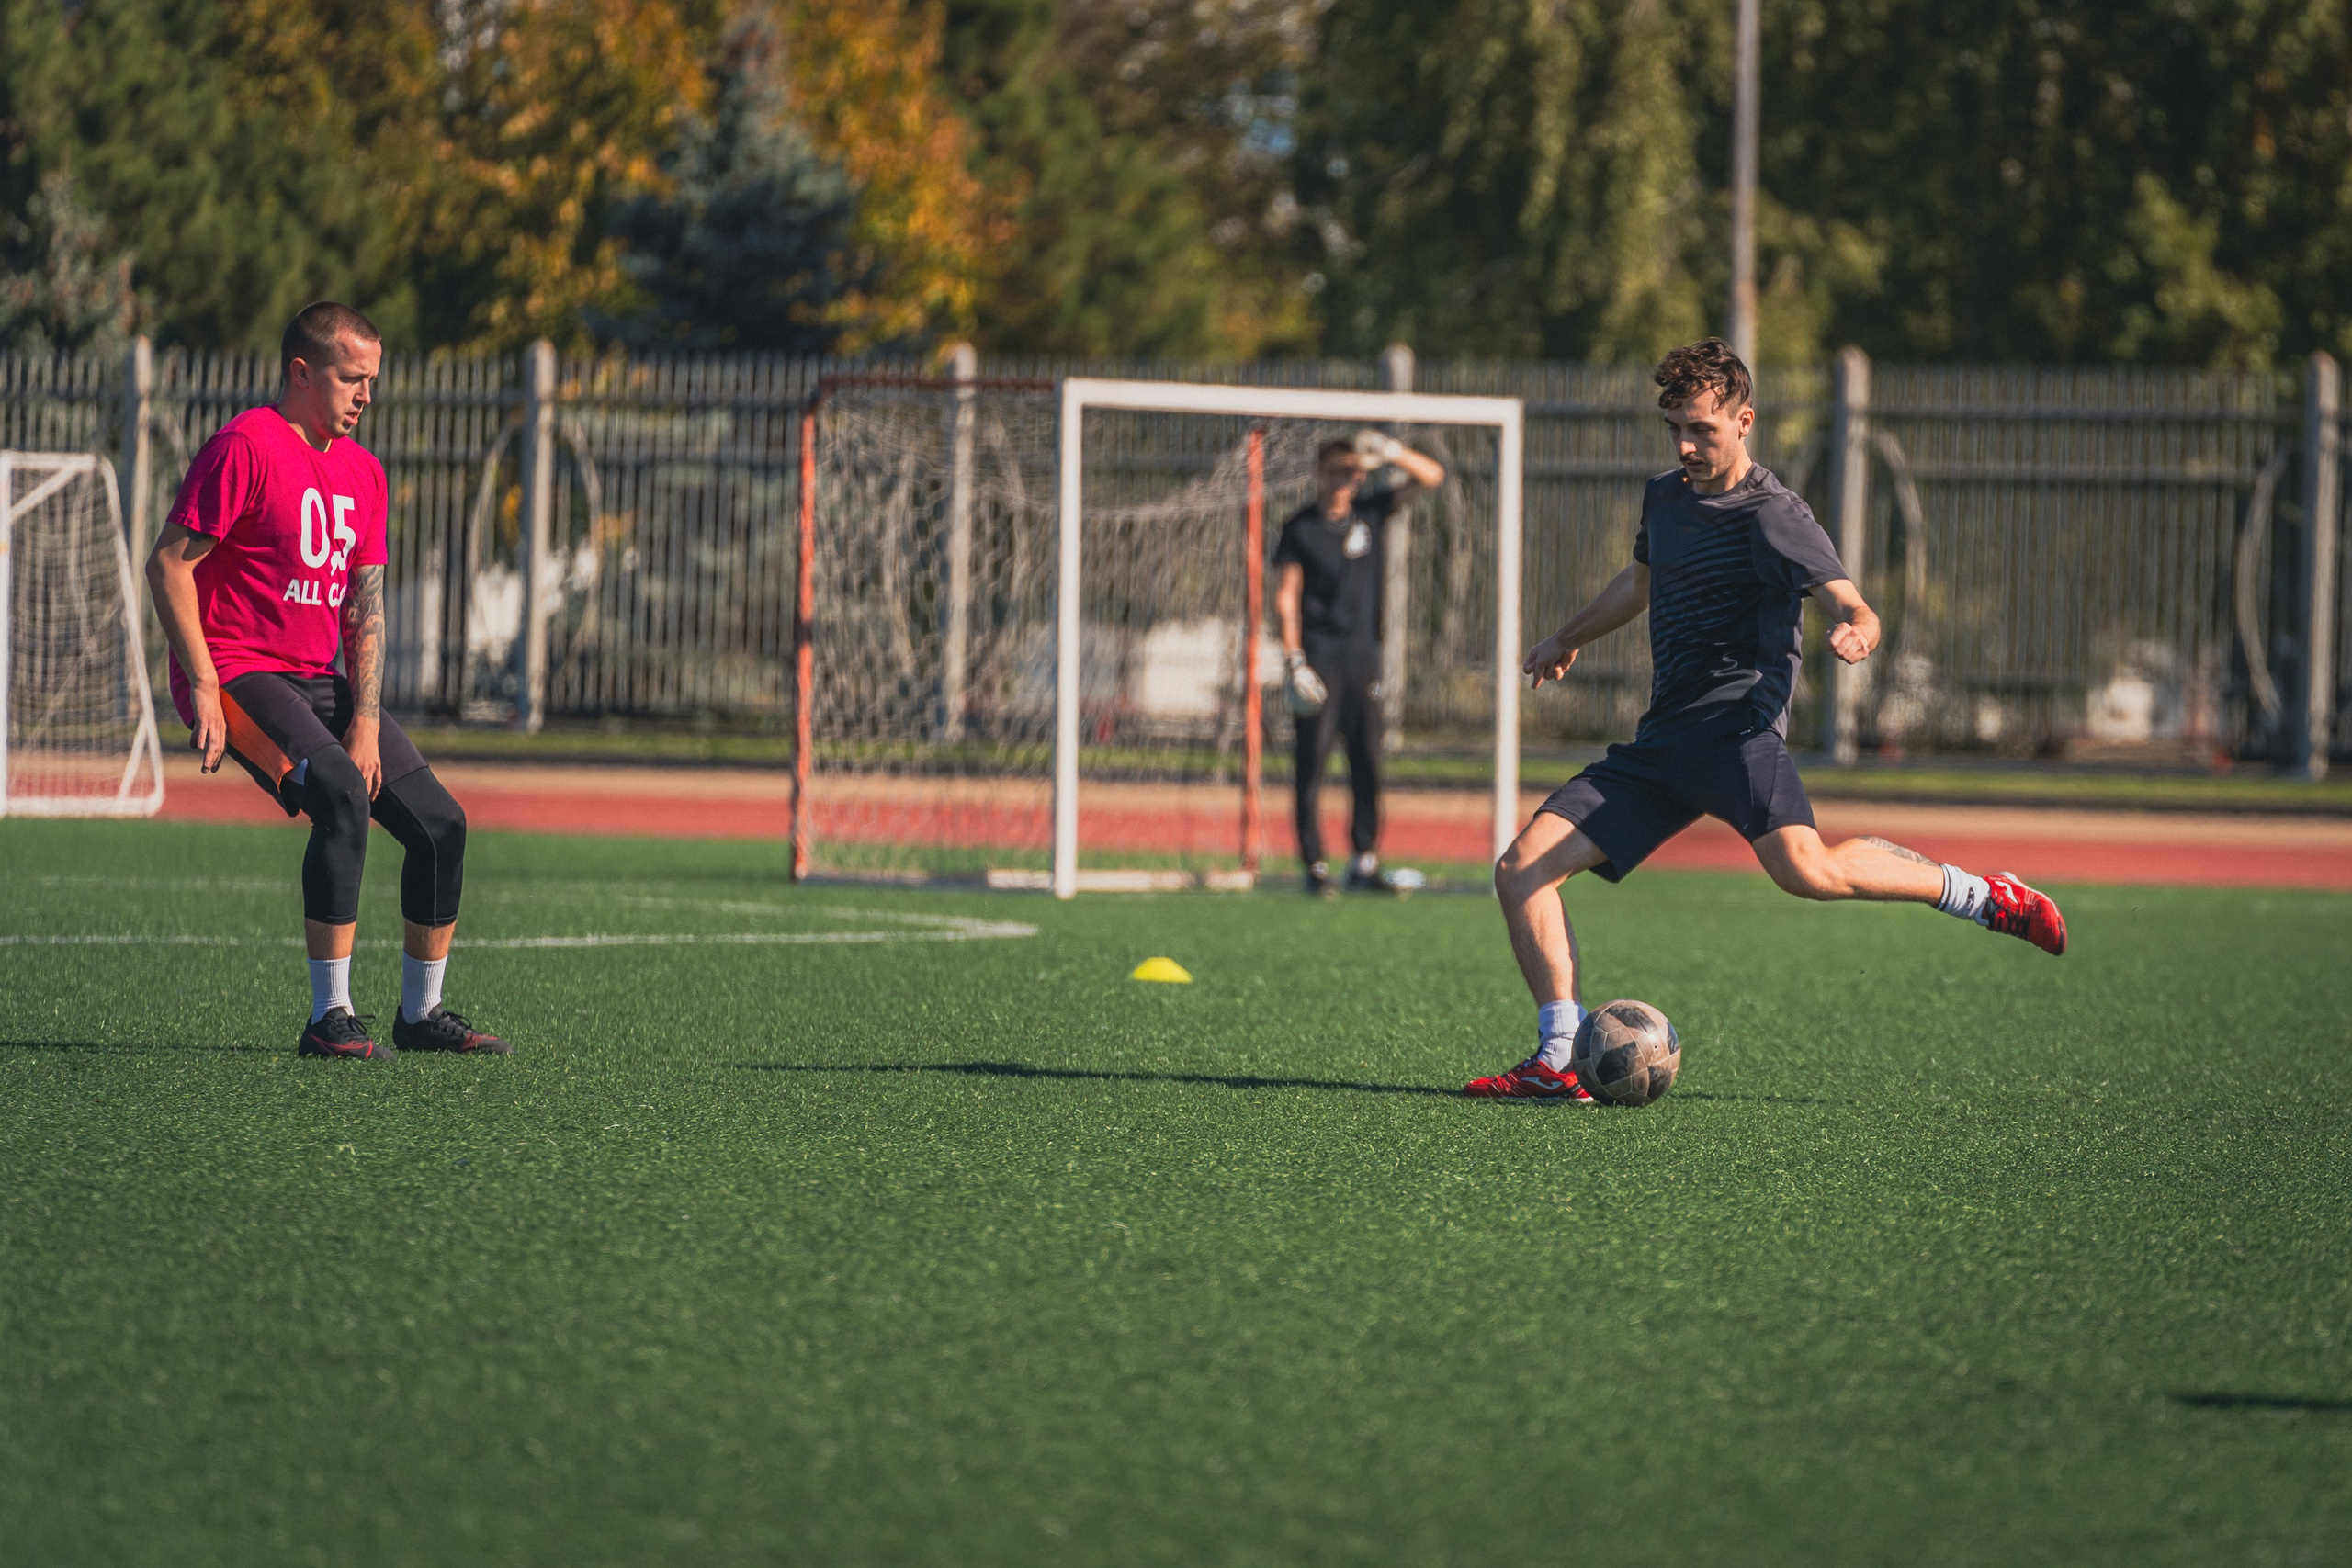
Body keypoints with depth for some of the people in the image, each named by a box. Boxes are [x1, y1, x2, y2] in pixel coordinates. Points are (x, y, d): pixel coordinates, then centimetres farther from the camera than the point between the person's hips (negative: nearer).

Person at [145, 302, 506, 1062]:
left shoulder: (361, 470, 12)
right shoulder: (245, 446, -12)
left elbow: (364, 605, 10)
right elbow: (168, 564, -15)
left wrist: (366, 723, -2)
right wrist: (204, 687, -20)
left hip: (321, 679, 8)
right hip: (239, 672, -8)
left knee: (440, 823, 3)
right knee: (344, 799, -29)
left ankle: (422, 1013, 18)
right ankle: (329, 1018, -25)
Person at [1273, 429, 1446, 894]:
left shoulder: (1371, 513, 8)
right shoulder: (1301, 528, -1)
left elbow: (1432, 476, 7)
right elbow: (1286, 595, -3)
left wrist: (1392, 453, -13)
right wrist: (1293, 660, -12)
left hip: (1363, 657, 4)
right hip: (1318, 659, -4)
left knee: (1368, 765, 5)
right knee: (1312, 765, -5)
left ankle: (1364, 862, 12)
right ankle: (1315, 866, -2)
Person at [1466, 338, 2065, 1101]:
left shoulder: (1772, 515, -5)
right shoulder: (1664, 497, 18)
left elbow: (1852, 606, -15)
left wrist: (1856, 634, -39)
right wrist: (1568, 639, 54)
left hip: (1737, 726, -8)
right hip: (1662, 742, 8)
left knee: (1805, 868, -33)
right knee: (1522, 869, -5)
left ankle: (1982, 896, -13)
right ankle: (1558, 1061, -6)